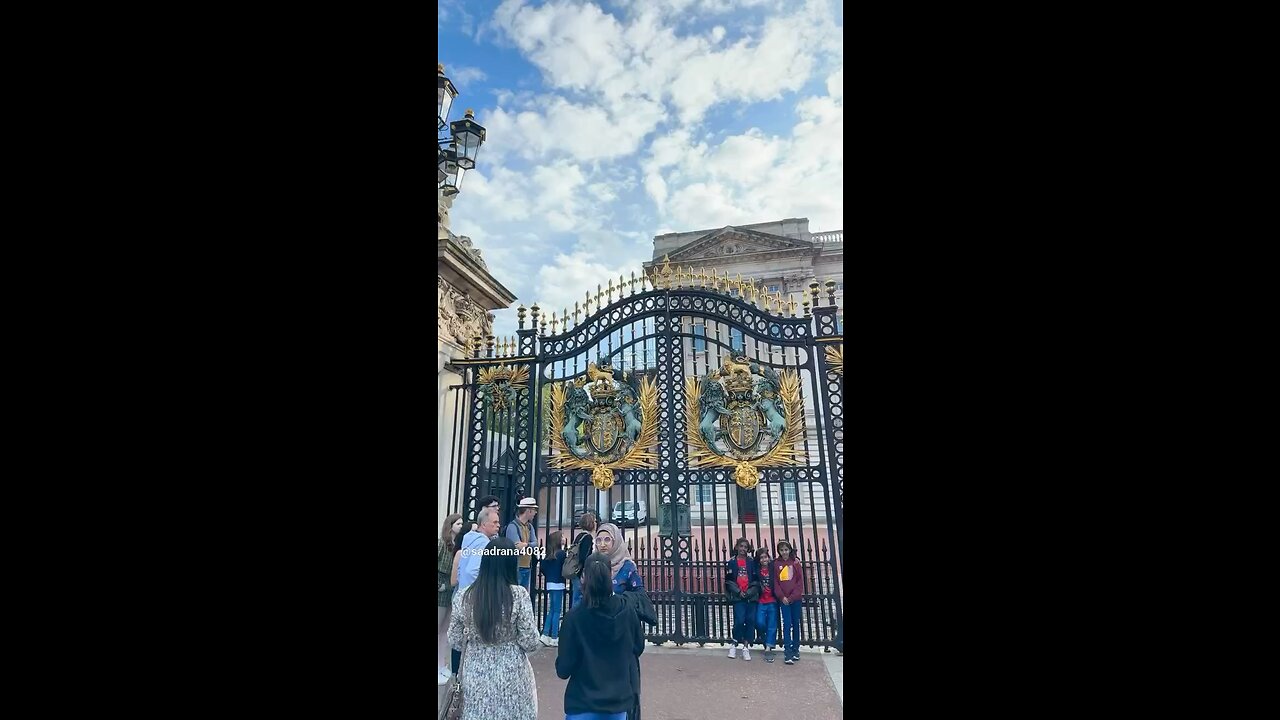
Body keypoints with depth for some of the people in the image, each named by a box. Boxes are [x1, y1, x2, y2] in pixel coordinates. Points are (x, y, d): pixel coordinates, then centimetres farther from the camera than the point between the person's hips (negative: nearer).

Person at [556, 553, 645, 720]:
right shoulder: (626, 612, -10)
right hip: (619, 699, 3)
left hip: (583, 702, -3)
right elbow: (638, 647, 8)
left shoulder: (575, 616, -19)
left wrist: (562, 668, 7)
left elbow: (563, 669, -14)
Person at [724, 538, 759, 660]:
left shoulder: (752, 561, 8)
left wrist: (749, 592, -8)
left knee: (750, 621, 0)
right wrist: (738, 592, -10)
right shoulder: (731, 562, 4)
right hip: (738, 597, -2)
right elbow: (728, 581, 0)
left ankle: (746, 647, 12)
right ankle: (734, 645, 9)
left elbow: (756, 579, 4)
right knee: (739, 621, -11)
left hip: (751, 596, 2)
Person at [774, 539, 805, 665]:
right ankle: (788, 653, -6)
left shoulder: (795, 562, 3)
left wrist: (792, 597, -8)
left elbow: (800, 580, 0)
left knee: (796, 624, 7)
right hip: (783, 599, -1)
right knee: (787, 624, -6)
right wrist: (782, 597, -10)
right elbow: (775, 582, 1)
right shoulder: (776, 563, 3)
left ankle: (795, 649, 20)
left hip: (795, 598, 1)